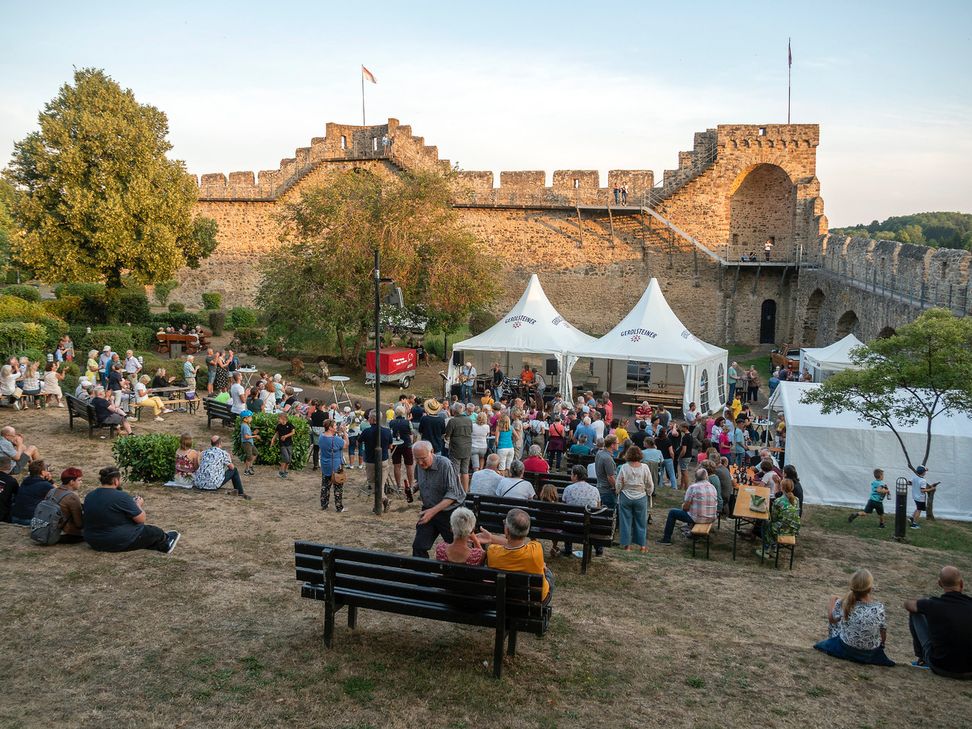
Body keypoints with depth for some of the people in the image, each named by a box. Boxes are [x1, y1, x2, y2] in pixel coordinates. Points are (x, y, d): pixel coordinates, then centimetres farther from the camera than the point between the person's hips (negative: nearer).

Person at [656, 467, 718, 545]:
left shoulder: (692, 487, -14)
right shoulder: (713, 487, 3)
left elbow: (686, 507, -13)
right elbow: (715, 503, 14)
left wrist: (683, 505, 11)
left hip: (697, 518, -6)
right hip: (712, 519, 6)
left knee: (672, 512, 12)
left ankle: (666, 539, 15)